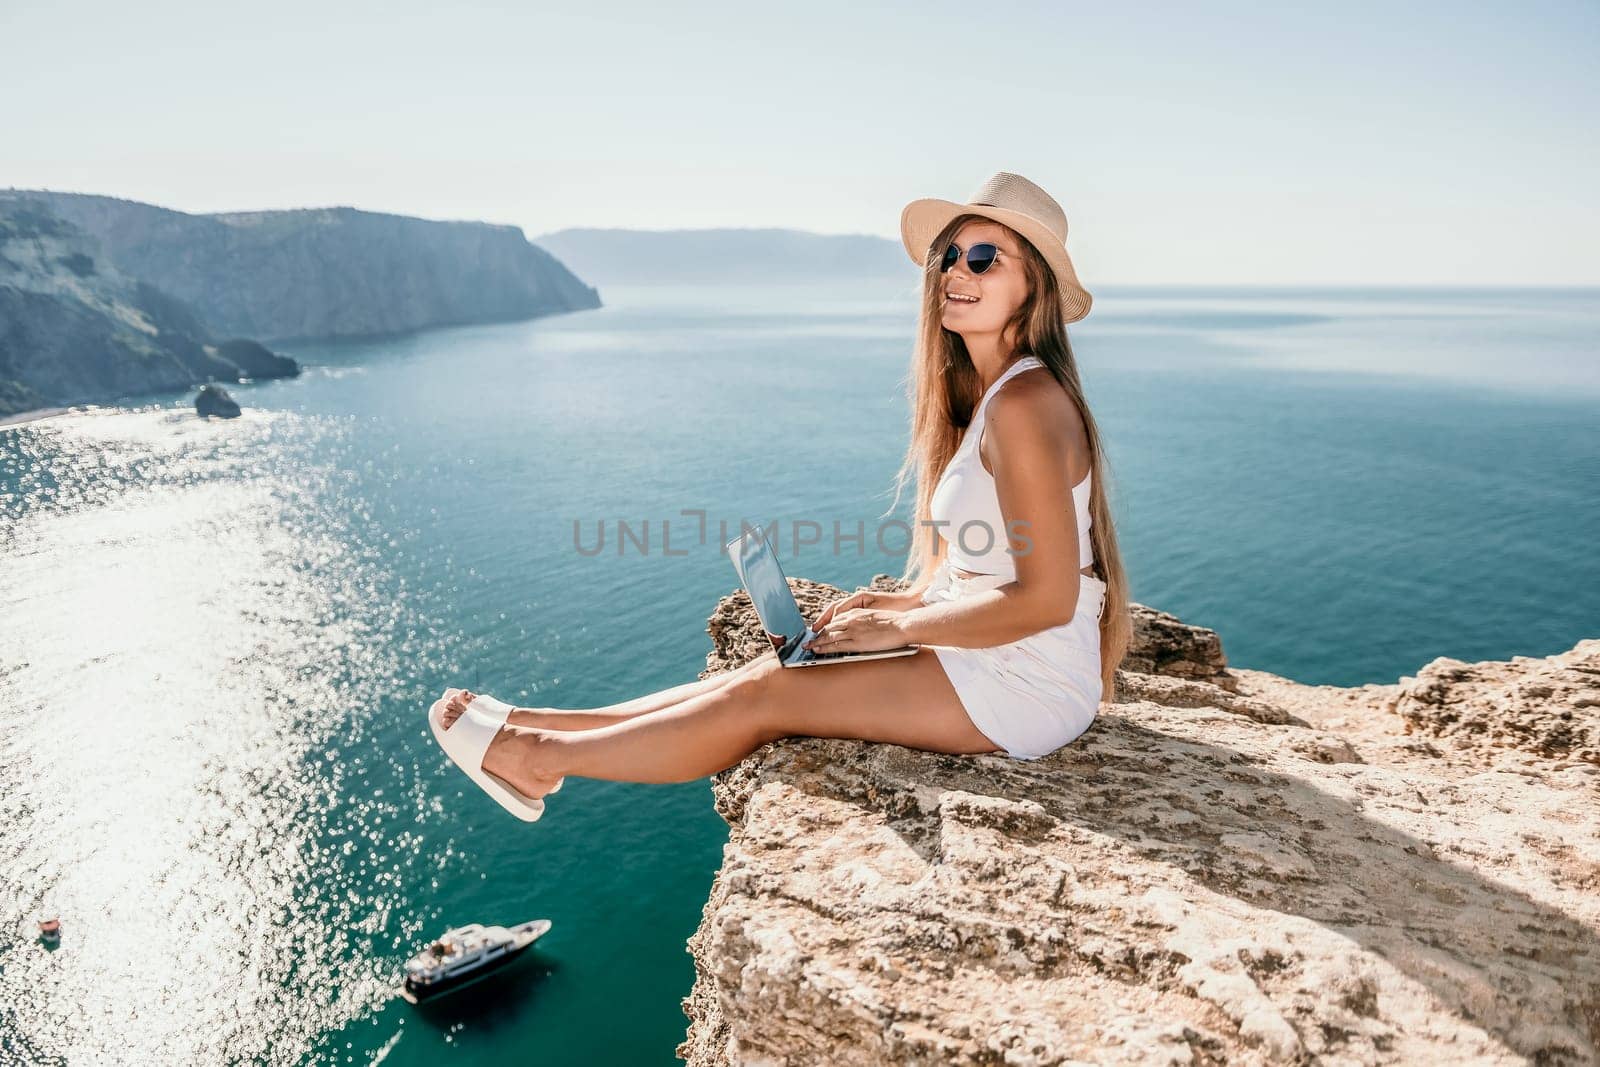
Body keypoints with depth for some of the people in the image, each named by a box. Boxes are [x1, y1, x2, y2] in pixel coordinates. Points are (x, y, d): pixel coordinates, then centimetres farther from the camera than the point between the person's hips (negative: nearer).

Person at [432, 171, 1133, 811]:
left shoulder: (1023, 402, -21)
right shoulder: (984, 392, 10)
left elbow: (1047, 597, -23)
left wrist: (900, 628, -15)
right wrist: (909, 601, 3)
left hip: (1025, 684, -8)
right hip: (997, 660, 8)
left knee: (764, 695, -7)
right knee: (766, 672, 5)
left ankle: (540, 756, 7)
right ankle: (529, 726, 12)